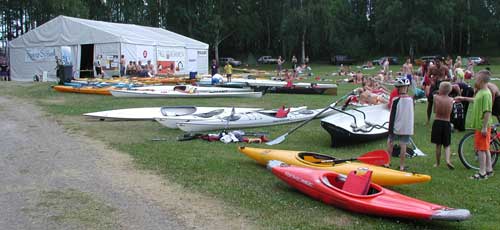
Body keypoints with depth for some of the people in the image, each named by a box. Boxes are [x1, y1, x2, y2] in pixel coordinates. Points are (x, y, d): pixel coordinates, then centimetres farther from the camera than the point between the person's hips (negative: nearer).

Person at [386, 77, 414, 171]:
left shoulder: (396, 100, -13)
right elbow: (411, 114, 10)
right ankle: (402, 166, 10)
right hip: (407, 128, 3)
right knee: (403, 145, 5)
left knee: (390, 143, 13)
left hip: (396, 127, -3)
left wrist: (390, 129, -5)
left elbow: (392, 116, -11)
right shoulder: (411, 99, -1)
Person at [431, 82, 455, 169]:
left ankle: (437, 163, 18)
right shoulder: (451, 100, -4)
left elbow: (434, 110, -1)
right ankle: (448, 160, -9)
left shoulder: (436, 97, -10)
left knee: (438, 145, 9)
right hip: (447, 123, 1)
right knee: (446, 145, 12)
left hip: (437, 122, -1)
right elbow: (450, 112, 6)